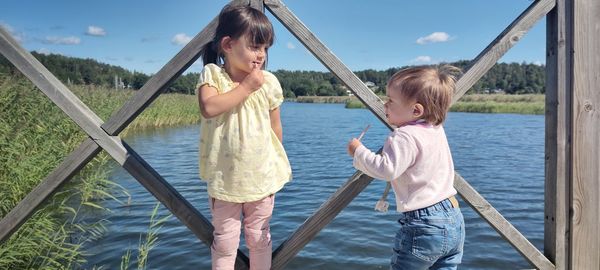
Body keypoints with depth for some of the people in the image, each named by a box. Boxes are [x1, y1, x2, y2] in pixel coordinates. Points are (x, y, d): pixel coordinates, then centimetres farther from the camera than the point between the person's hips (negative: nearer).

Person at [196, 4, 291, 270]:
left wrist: (276, 167, 8)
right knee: (225, 240, 15)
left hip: (262, 178, 1)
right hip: (224, 178, -1)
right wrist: (246, 86, -25)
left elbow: (276, 128, 2)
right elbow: (208, 108, -30)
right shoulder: (212, 74, -10)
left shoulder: (268, 82, -8)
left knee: (259, 237, 18)